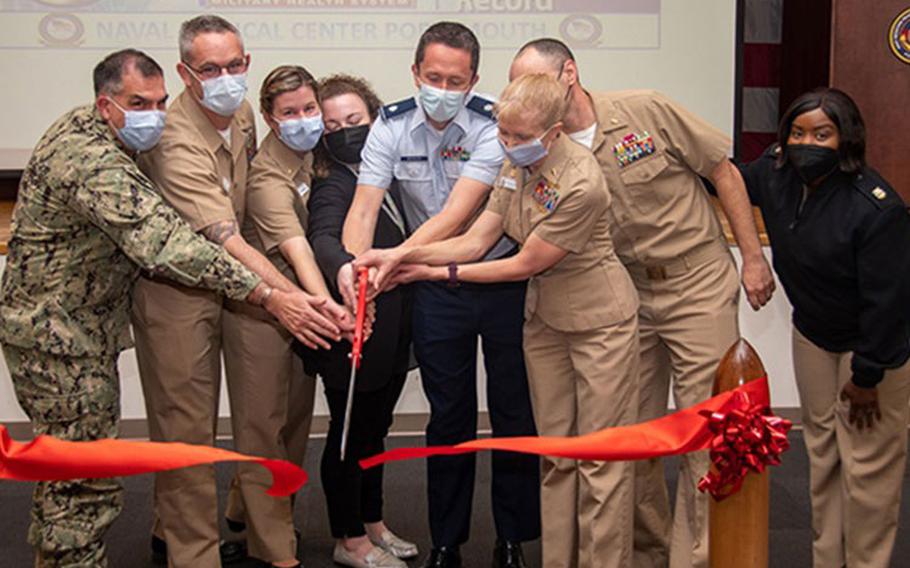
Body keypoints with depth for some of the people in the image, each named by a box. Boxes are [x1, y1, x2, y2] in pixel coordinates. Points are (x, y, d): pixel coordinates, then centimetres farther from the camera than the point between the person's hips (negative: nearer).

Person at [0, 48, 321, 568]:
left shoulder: (85, 128, 5)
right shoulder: (95, 164, -28)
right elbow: (167, 247, -36)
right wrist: (268, 296, -37)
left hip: (76, 324, 11)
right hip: (58, 333, -11)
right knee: (89, 484, -4)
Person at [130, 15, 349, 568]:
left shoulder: (241, 111, 3)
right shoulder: (177, 145, -25)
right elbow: (227, 243, -33)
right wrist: (289, 298, -43)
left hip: (228, 280, 8)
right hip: (174, 290, -8)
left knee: (254, 418, 10)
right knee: (186, 428, -2)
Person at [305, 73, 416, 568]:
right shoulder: (332, 185, -17)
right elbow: (322, 237, -37)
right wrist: (343, 267, -57)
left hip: (391, 331, 8)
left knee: (375, 428, 20)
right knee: (349, 431, 6)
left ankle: (372, 524, 37)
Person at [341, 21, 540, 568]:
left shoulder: (493, 126, -18)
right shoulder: (392, 127, -7)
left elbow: (455, 216, -28)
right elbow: (364, 209, -15)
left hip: (502, 277, -2)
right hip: (436, 287, 2)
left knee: (515, 410, 5)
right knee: (449, 416, 10)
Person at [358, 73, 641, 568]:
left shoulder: (580, 183, -27)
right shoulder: (516, 164, -4)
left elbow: (526, 264, -21)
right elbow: (475, 241, -6)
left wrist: (441, 273, -14)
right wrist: (404, 255, -20)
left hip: (599, 322, -7)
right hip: (544, 318, 7)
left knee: (600, 460, -1)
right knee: (554, 454, 13)